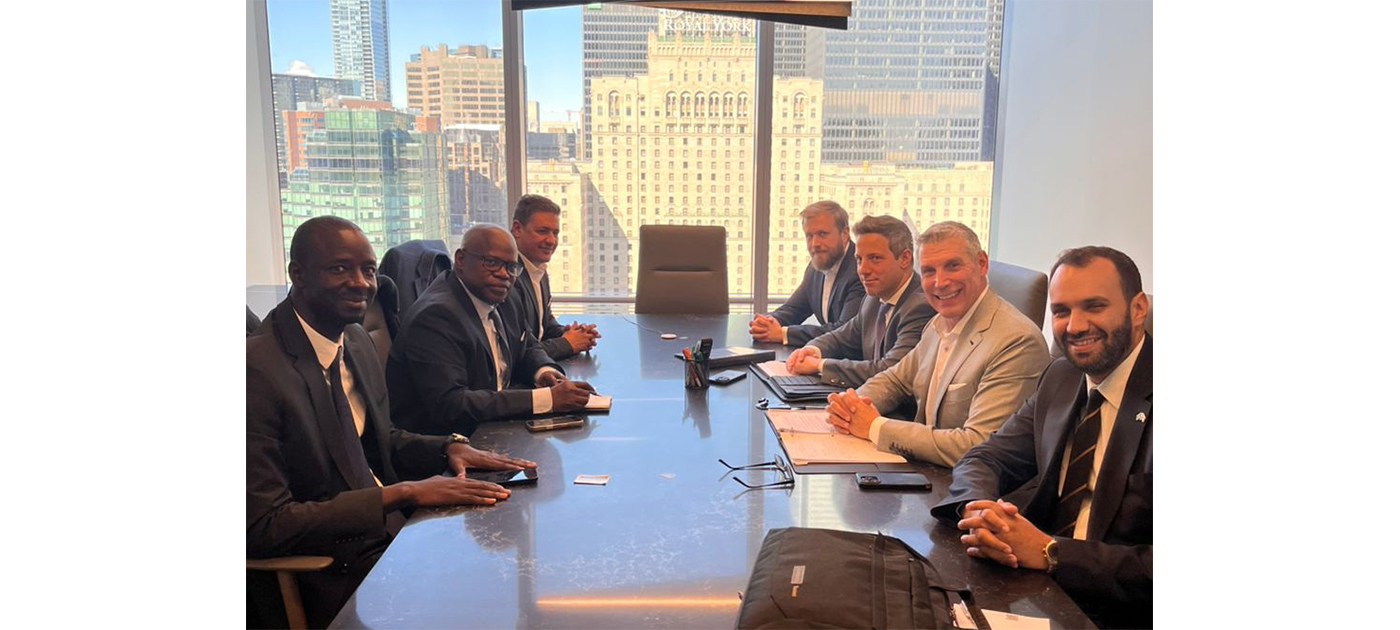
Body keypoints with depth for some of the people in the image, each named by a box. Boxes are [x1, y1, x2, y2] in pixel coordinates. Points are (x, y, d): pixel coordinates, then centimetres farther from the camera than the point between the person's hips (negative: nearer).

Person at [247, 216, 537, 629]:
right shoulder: (258, 369, -20)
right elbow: (263, 527, -21)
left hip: (389, 530, 8)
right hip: (328, 578, -7)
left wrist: (449, 449, -2)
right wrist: (402, 493, -25)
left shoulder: (357, 340, 5)